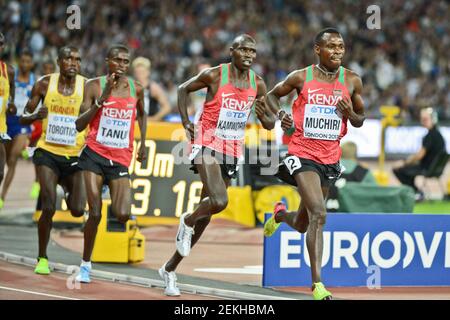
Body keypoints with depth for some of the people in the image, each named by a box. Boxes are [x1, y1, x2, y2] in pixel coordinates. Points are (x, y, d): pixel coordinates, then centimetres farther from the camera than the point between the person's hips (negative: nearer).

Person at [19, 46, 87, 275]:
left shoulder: (87, 86, -5)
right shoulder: (44, 84, -4)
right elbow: (23, 118, 2)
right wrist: (36, 116, -20)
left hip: (75, 154, 1)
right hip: (48, 153, -1)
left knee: (78, 210, -7)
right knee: (49, 208, -13)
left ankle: (68, 190, 31)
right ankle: (42, 258, 5)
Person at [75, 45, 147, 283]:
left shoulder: (136, 88, 4)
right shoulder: (95, 86, -4)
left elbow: (142, 114, 26)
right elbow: (79, 125, -9)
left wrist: (143, 142, 15)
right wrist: (102, 99, -17)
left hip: (121, 159, 2)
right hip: (95, 155, -2)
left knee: (123, 215, -15)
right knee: (95, 213, -8)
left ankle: (116, 200, 22)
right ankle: (85, 265, 7)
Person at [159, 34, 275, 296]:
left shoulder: (258, 84, 2)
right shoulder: (214, 75, -9)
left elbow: (270, 124, 10)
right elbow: (183, 90, 6)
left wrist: (265, 115, -13)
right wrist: (186, 122, -5)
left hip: (233, 152, 5)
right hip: (208, 145, -5)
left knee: (207, 212, 8)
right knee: (219, 201, -27)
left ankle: (170, 269, 20)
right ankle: (188, 221, 8)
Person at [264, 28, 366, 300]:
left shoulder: (352, 81, 1)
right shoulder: (301, 78, -4)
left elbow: (360, 119, 12)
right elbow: (273, 95, 13)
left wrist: (351, 114, -11)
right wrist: (281, 114, -7)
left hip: (330, 158, 4)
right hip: (303, 154, -4)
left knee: (303, 225, 16)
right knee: (318, 215, -22)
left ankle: (281, 214, 54)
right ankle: (317, 284, -22)